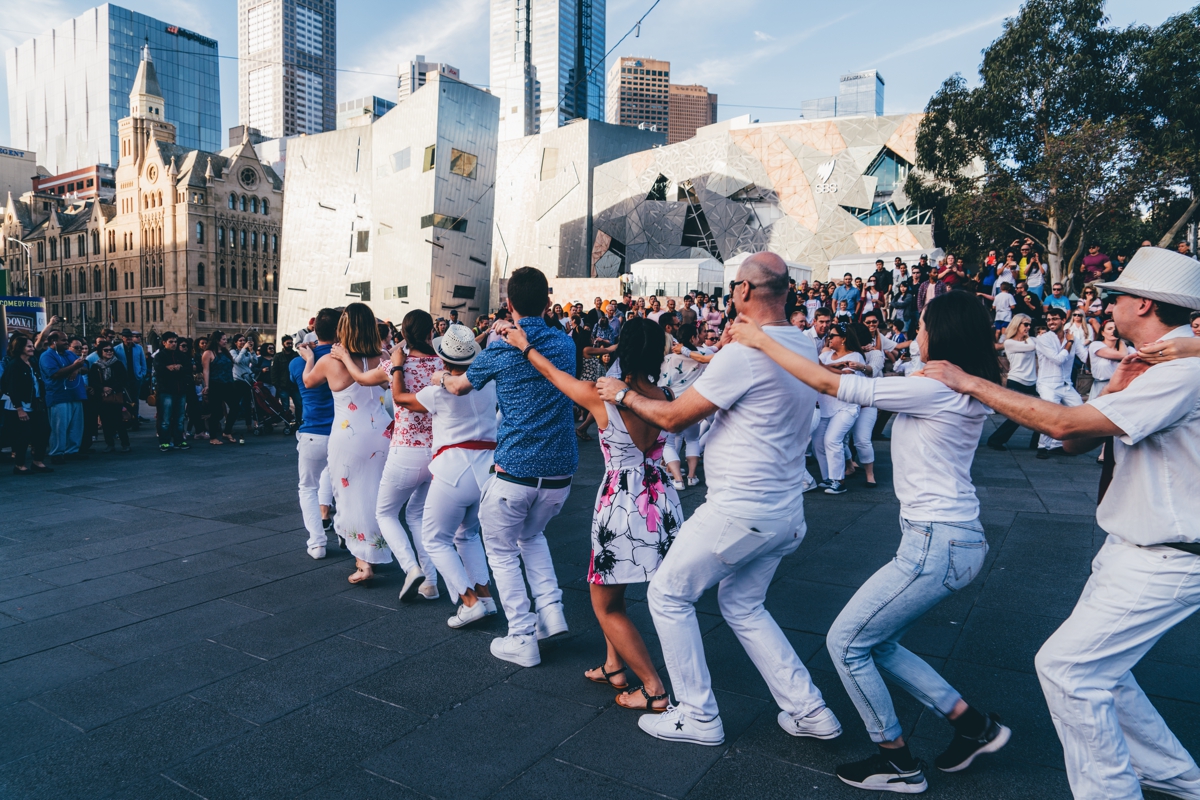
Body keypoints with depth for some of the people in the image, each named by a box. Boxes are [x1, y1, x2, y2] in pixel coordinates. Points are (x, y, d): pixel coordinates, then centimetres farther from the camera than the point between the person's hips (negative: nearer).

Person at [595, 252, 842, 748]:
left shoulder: (744, 352, -19)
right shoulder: (807, 350, 6)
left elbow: (674, 418, -13)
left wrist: (624, 395, 3)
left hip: (739, 511, -9)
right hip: (785, 512, 9)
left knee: (667, 594, 8)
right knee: (743, 606, 24)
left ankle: (698, 716, 18)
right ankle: (808, 711, 24)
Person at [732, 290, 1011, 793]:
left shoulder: (937, 388, -19)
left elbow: (829, 384, -19)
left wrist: (761, 341, -12)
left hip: (937, 546, -10)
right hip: (955, 540, 10)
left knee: (845, 641, 1)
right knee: (876, 642, 18)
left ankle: (897, 762, 17)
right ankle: (973, 725, 25)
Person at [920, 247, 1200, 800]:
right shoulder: (1152, 367, 11)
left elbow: (1066, 425, -29)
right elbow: (1078, 442, 7)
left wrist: (970, 383, -23)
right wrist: (1114, 390, -10)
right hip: (1132, 549, 10)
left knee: (1065, 666, -9)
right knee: (1095, 667, 18)